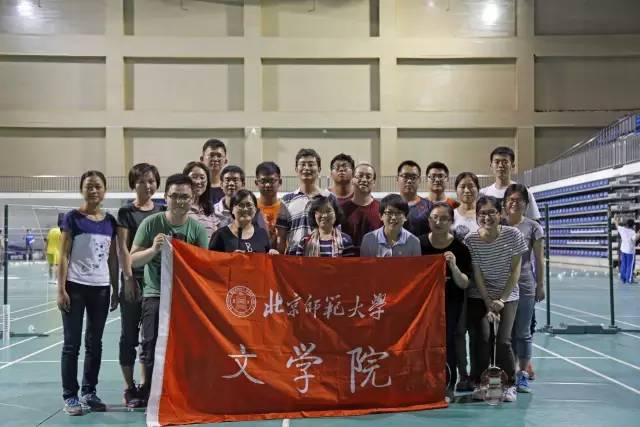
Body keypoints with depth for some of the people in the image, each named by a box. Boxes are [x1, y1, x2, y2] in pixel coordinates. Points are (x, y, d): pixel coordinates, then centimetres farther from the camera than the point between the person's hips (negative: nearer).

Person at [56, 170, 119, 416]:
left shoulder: (110, 221, 8)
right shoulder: (72, 218, -4)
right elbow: (64, 255, -6)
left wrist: (116, 289, 10)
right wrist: (61, 289, -11)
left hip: (101, 288, 4)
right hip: (75, 287, -4)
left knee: (95, 343, 9)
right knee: (72, 343, 0)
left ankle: (89, 393, 19)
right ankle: (70, 396, 6)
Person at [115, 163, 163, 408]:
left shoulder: (161, 211, 10)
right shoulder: (126, 211, -2)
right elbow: (123, 247, -6)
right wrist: (128, 278, -12)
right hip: (134, 278, -4)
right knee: (130, 335, 3)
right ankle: (129, 389, 11)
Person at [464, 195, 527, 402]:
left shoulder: (513, 235, -10)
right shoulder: (471, 240, -11)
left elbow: (515, 270, -6)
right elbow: (477, 275, -9)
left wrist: (501, 299, -10)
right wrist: (488, 304, -13)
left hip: (507, 295, 0)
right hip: (479, 297, 0)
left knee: (503, 340, -12)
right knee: (481, 337, -13)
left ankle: (508, 385, 8)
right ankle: (480, 384, 4)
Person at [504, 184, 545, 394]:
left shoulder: (533, 227, -1)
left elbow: (539, 259, 3)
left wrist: (540, 284, 2)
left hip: (525, 286, -1)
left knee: (523, 332, 6)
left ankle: (522, 374, 15)